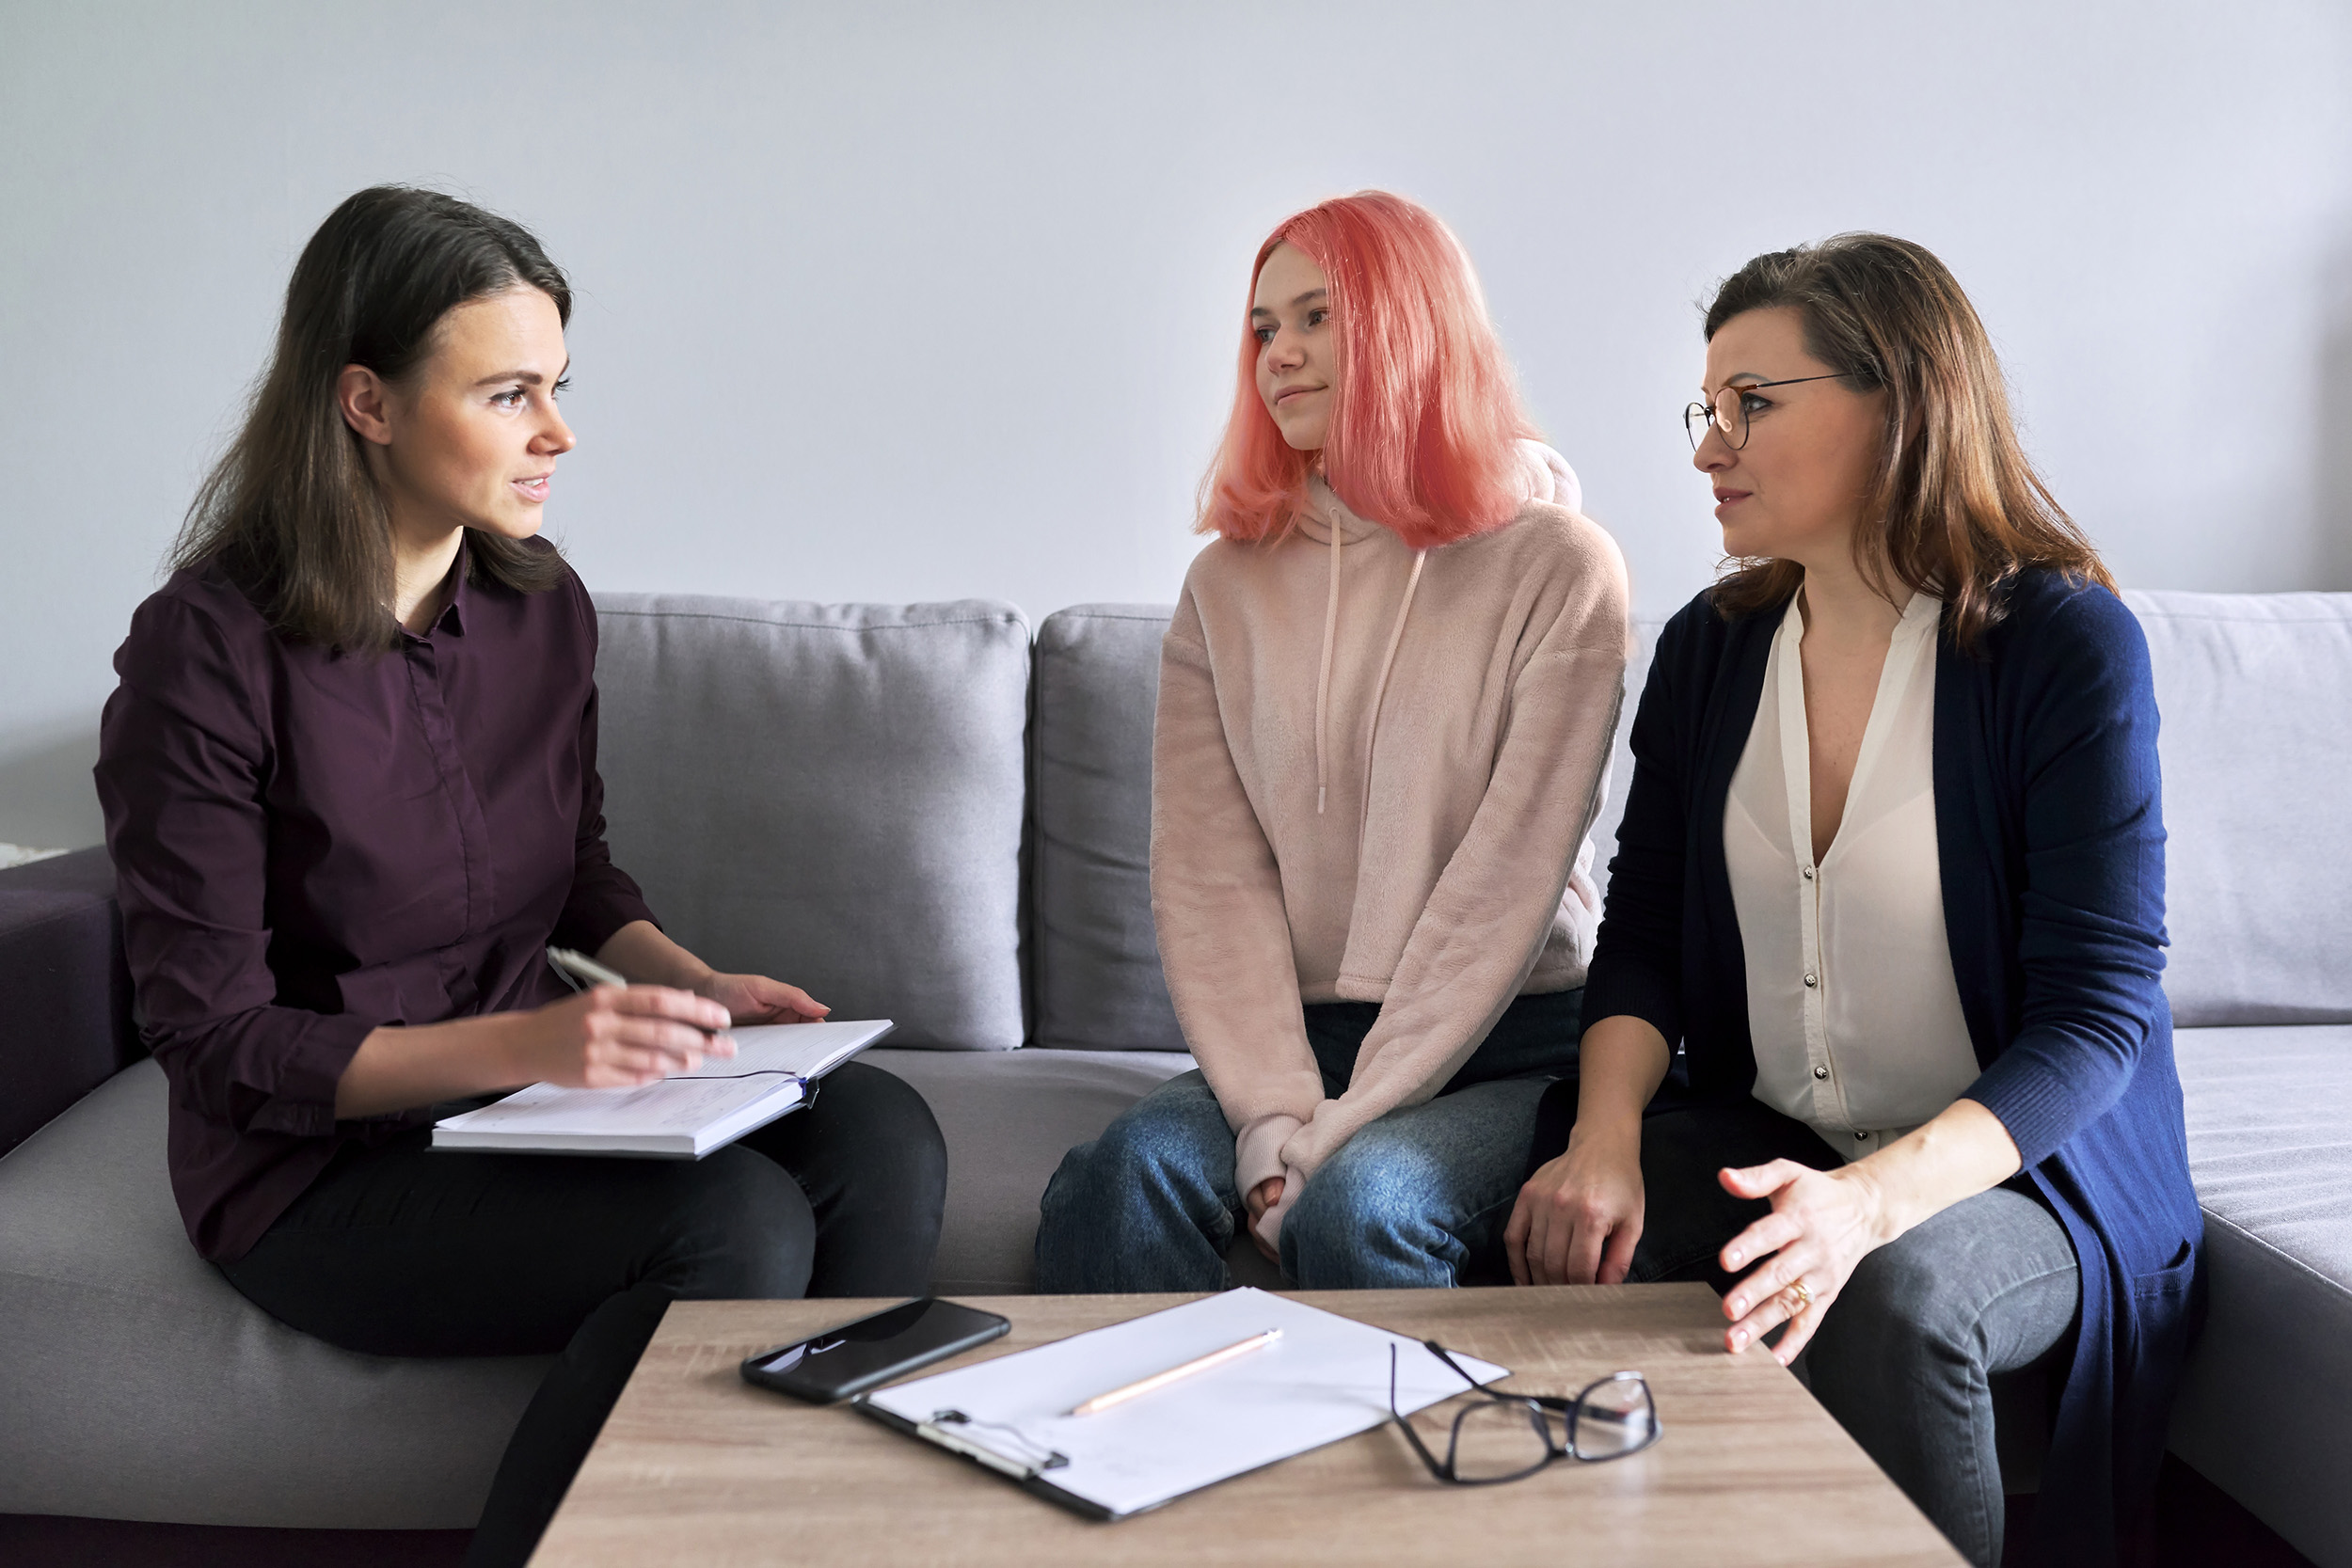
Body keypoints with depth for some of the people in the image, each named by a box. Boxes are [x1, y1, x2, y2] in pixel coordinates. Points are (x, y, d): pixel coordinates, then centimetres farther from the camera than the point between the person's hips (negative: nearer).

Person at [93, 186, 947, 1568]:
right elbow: (217, 1042, -16)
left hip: (533, 1090, 6)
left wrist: (694, 985, -3)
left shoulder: (543, 602, 2)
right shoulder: (207, 654, -16)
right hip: (320, 1161, -6)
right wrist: (521, 1043, -27)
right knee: (735, 1220, -29)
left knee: (881, 1136, -19)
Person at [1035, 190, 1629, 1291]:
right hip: (1292, 1038, 3)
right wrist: (1274, 1122, -14)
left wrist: (1343, 1129, -16)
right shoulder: (1228, 585, 10)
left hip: (1505, 1049, -2)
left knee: (1357, 1206, -32)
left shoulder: (1556, 567, -2)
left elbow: (1507, 882, -9)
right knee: (1116, 1180, -26)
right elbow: (1207, 878, 0)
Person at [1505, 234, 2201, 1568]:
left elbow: (2095, 1013, -17)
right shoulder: (1710, 649, 5)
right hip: (1763, 1140, 4)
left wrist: (1871, 1199, -33)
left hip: (2021, 1166, -4)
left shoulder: (2066, 642, -12)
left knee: (1894, 1294, -35)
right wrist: (1607, 1134, -17)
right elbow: (1644, 936, 4)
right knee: (1571, 1241, -25)